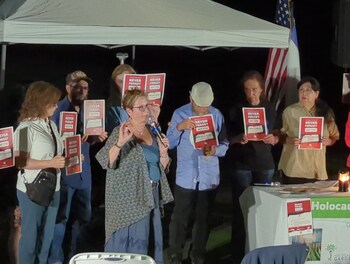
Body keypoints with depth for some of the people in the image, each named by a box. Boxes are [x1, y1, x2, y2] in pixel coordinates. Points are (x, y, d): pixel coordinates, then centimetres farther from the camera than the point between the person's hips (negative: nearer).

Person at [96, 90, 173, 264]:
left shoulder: (152, 131, 11)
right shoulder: (121, 132, -8)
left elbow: (162, 167, 16)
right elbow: (106, 162, -20)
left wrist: (163, 151, -4)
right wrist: (120, 142, -34)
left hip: (152, 196, 7)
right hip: (130, 198, -7)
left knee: (151, 241, 10)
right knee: (131, 243, -5)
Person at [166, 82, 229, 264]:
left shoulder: (217, 115, 0)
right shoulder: (180, 113, -3)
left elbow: (225, 145, 0)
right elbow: (169, 144, -6)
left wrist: (215, 150, -21)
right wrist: (179, 128, -22)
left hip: (209, 178, 2)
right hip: (185, 177, -1)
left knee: (203, 218, 10)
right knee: (179, 218, -1)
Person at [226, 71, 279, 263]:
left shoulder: (269, 110, 6)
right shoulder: (236, 110, -1)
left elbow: (276, 138, 11)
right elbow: (228, 138, -1)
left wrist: (272, 139, -12)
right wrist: (239, 138, -22)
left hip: (265, 164, 3)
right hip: (241, 165, -3)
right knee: (240, 208, -1)